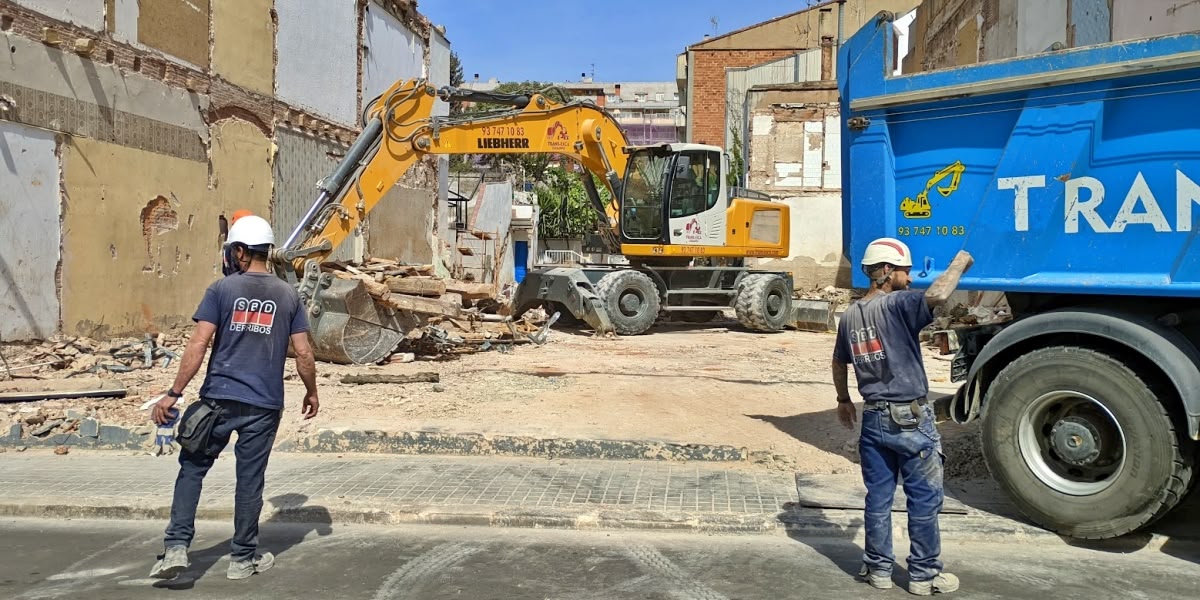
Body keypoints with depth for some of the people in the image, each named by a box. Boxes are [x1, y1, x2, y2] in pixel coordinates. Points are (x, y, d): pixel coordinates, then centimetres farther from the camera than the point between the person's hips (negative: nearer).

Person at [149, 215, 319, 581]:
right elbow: (303, 353, 2)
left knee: (192, 469, 13)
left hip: (219, 399, -1)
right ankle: (243, 558, 18)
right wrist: (312, 392, 16)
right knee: (250, 480, 8)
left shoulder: (222, 289, -2)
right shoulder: (288, 295, 4)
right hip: (264, 405, 1)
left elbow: (198, 345, -9)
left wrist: (174, 393, -6)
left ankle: (177, 547, 7)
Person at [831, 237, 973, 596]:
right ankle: (924, 574, 17)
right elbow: (937, 297, -33)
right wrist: (960, 263, -15)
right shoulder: (896, 304, -15)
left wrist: (844, 400, 34)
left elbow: (839, 363, 19)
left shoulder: (850, 316, 8)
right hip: (911, 420, -7)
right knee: (925, 499, 7)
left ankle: (878, 569, 22)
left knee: (878, 496, 13)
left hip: (874, 418, 7)